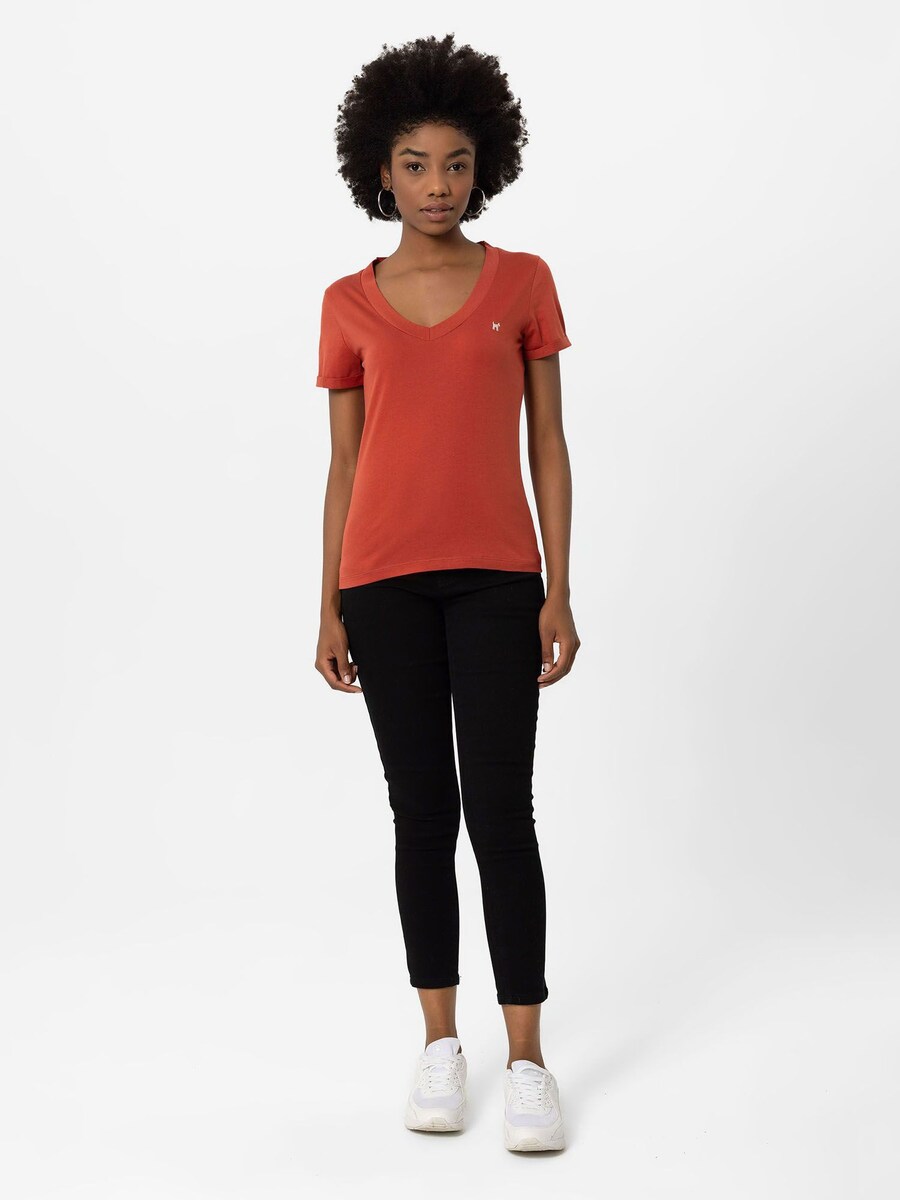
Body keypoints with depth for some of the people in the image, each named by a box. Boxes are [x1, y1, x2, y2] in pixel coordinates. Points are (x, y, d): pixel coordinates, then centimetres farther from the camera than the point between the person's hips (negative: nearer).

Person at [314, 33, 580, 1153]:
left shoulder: (523, 282, 4)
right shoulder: (350, 304, 7)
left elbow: (547, 446, 3)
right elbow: (343, 464, 9)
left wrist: (558, 592, -3)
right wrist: (329, 608, 5)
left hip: (495, 577, -1)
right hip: (385, 582, 1)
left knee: (501, 814, -4)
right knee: (422, 811, 7)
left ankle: (527, 1062, 5)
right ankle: (439, 1043, 19)